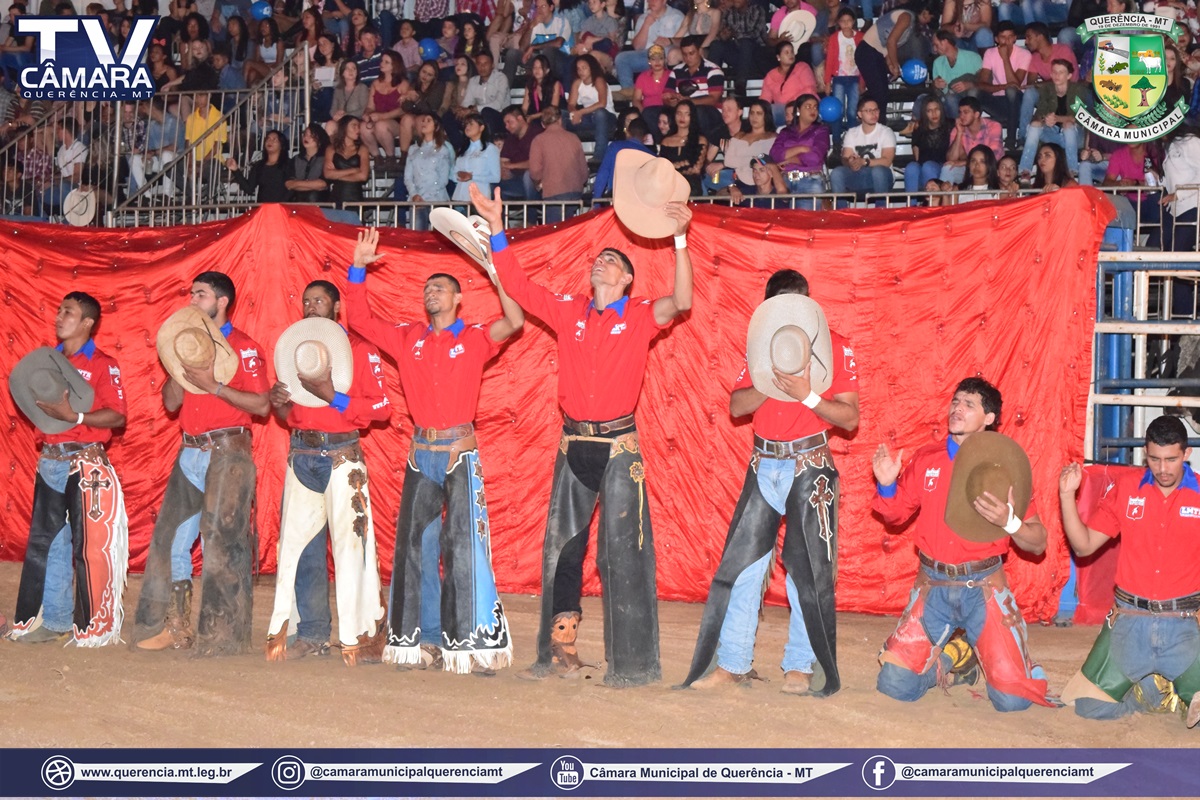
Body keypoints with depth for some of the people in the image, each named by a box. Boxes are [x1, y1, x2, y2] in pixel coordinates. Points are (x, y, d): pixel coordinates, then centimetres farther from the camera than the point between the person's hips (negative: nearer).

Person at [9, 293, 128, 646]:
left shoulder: (103, 365, -7)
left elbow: (117, 416, -12)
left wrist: (74, 416, -22)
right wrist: (39, 408, -1)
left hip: (85, 463, -7)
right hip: (50, 461, 7)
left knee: (89, 545, -4)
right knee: (45, 541, 9)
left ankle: (94, 627, 3)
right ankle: (53, 620, 17)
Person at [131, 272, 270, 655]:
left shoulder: (243, 348, -4)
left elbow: (262, 405, -12)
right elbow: (171, 402, 12)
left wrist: (215, 386, -17)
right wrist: (180, 364, -3)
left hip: (227, 453, -7)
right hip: (190, 452, 7)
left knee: (222, 543, -7)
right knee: (171, 538, 7)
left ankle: (222, 636, -2)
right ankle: (172, 627, 15)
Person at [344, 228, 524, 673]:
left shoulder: (474, 340, 3)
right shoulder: (408, 339, 13)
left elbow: (514, 322, -13)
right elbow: (360, 320, 16)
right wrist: (358, 268, 10)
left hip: (460, 452, -4)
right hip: (421, 453, 4)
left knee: (465, 545, -9)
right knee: (415, 545, 5)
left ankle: (473, 644, -7)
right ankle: (421, 641, 12)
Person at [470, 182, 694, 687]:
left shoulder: (640, 316, 0)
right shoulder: (569, 312, 10)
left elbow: (681, 301, -17)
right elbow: (518, 286, 12)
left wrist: (680, 240, -25)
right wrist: (497, 230, 7)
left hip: (618, 446, -5)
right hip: (574, 445, 5)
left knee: (622, 551, -4)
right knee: (561, 548, 9)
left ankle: (631, 664, 1)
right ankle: (561, 652, 18)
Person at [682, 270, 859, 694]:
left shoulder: (835, 348, -3)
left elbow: (850, 418, -6)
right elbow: (736, 406, 2)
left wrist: (807, 395, -19)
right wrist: (771, 383, -14)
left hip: (809, 467, -4)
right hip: (764, 465, 4)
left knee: (808, 571, 0)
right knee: (741, 563, 3)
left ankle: (799, 667, 9)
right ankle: (732, 663, 9)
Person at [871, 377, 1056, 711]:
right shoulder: (926, 459, 3)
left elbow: (1038, 543, -4)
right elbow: (896, 514, 16)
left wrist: (1009, 521, -23)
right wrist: (886, 485, -4)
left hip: (983, 587, -2)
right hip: (933, 587, 2)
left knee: (1012, 700, -11)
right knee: (894, 685, -7)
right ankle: (953, 661, 23)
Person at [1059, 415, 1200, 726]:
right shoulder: (1126, 488, 4)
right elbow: (1084, 546, 7)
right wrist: (1067, 495, -4)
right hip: (1130, 622, 2)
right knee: (1090, 706, -3)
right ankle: (1146, 689, 24)